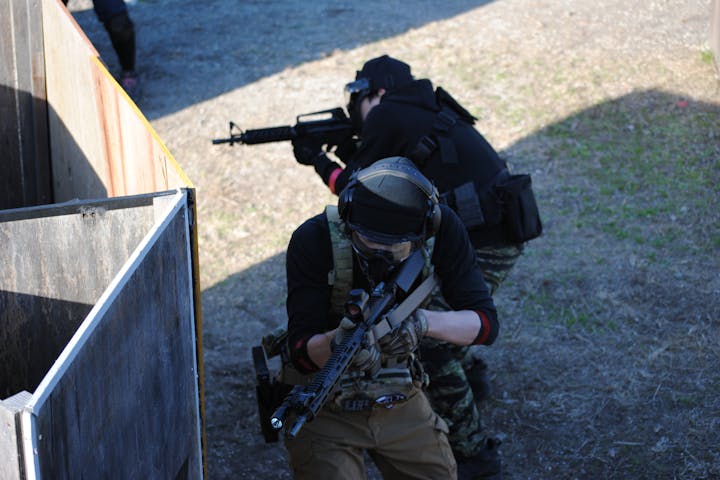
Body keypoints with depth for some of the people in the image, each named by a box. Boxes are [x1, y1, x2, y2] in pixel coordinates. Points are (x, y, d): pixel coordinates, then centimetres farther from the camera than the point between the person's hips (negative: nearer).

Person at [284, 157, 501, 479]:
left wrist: (423, 322, -36)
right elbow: (301, 353, -24)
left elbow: (486, 323, -17)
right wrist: (337, 342, -46)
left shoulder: (442, 229, -17)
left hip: (401, 403, 3)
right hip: (324, 411, -3)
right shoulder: (313, 241, -25)